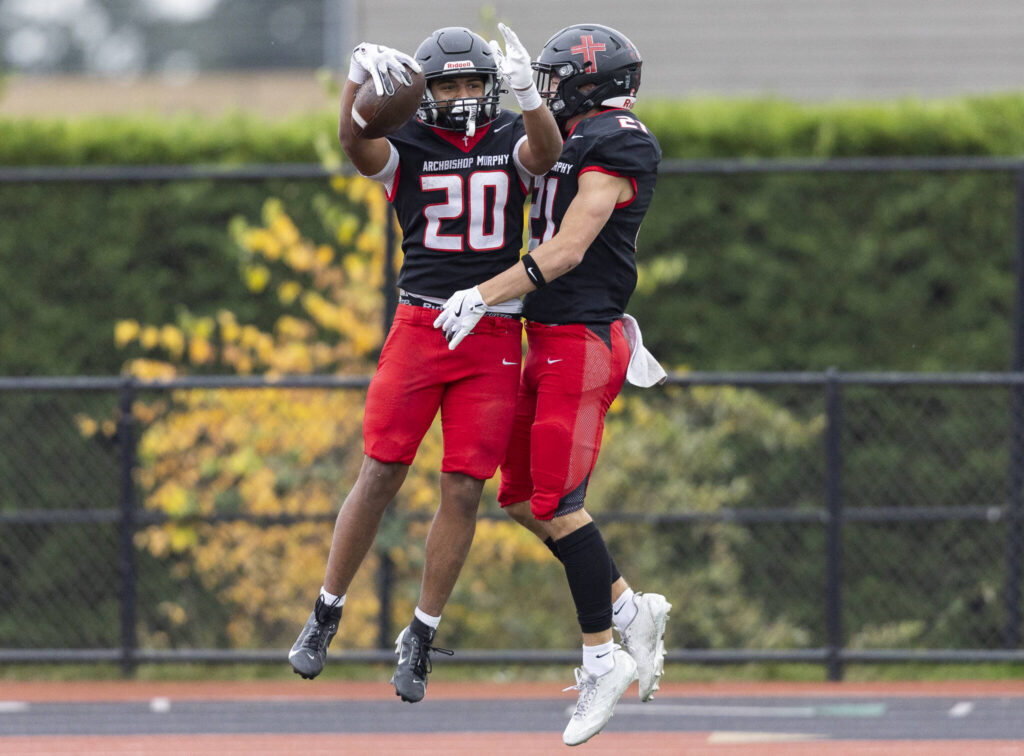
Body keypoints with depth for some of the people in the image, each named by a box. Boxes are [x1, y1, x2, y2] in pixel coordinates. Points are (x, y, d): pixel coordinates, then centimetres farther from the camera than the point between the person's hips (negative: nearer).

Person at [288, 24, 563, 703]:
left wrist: (527, 90, -37)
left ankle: (421, 638, 9)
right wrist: (360, 75, -37)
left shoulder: (511, 143, 6)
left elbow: (547, 151, -18)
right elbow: (356, 143, -18)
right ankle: (325, 617, 9)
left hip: (494, 339, 1)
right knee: (382, 474, -4)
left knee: (463, 489, -1)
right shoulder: (407, 148, 4)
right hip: (420, 327, -1)